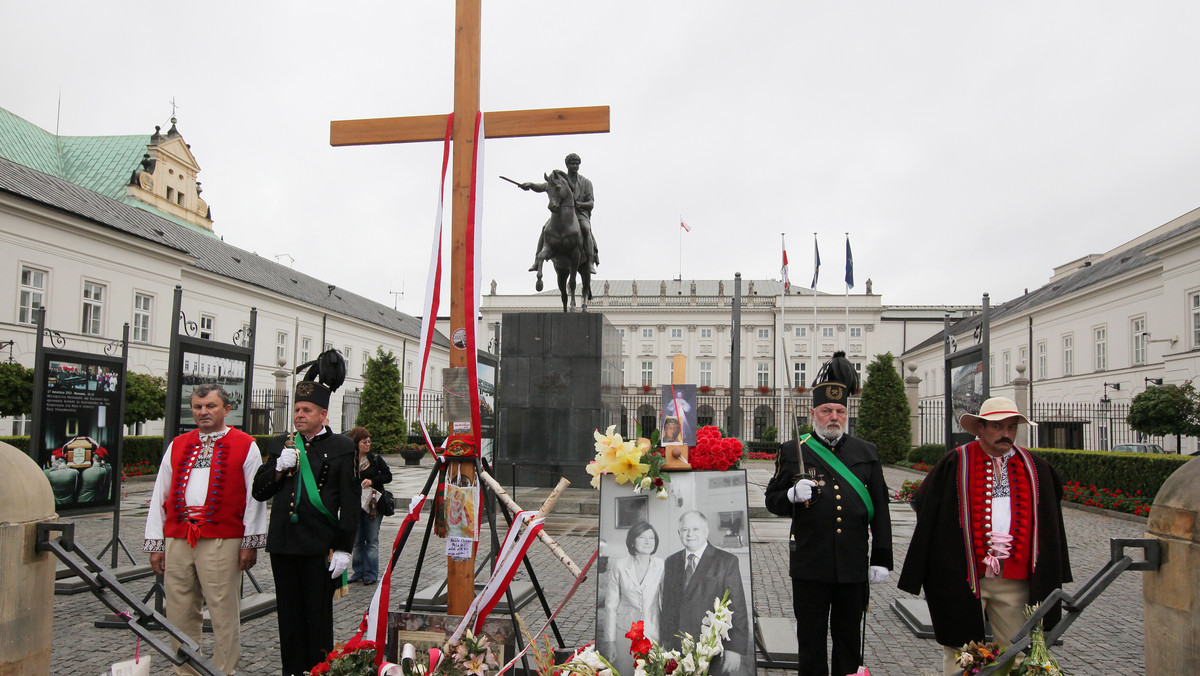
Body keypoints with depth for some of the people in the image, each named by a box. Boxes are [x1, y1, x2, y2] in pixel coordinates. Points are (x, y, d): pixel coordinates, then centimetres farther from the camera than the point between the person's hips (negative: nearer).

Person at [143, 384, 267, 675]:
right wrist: (156, 544, 10)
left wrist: (250, 542, -5)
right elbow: (160, 496, 15)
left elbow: (255, 497, -1)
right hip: (177, 541, 4)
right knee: (180, 615, 10)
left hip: (222, 543, -4)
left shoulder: (245, 446, 2)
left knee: (224, 615, 0)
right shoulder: (177, 446, 15)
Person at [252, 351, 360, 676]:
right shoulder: (280, 444, 11)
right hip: (282, 545, 4)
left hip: (319, 548, -4)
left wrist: (343, 548, -10)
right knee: (289, 613, 12)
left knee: (319, 614, 4)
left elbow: (350, 501, -6)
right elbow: (259, 491, 12)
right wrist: (278, 468, -7)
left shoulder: (341, 448, -3)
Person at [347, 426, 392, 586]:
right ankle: (358, 572, 20)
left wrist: (372, 480, -13)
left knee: (372, 539, -1)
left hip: (373, 504, -1)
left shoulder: (376, 459, 2)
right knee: (357, 539, 8)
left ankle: (371, 574, 5)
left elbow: (388, 476, 2)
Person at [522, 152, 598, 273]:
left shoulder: (586, 183, 9)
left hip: (580, 214, -2)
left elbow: (591, 204, 4)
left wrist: (579, 204, -18)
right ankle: (537, 261, -25)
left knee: (586, 229, -34)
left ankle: (591, 263, -37)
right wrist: (530, 185, -22)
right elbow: (541, 188, 0)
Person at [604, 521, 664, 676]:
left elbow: (665, 602, 4)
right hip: (625, 631, 0)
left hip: (653, 631, 0)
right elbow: (611, 605, 1)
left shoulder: (661, 566, -1)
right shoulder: (619, 567, -3)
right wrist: (610, 641, -1)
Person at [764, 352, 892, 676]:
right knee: (811, 640, 8)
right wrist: (793, 495, -18)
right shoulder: (793, 451, 2)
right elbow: (772, 500, 4)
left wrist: (881, 559, 2)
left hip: (855, 566, 2)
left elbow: (879, 511, 7)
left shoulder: (867, 452, 7)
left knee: (849, 639, 13)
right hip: (810, 567, -2)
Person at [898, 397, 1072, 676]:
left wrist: (1046, 577, 14)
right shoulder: (955, 464, -2)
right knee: (960, 653, 4)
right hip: (964, 574, -3)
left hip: (1015, 578, 3)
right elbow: (924, 506, 1)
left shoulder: (1034, 468, 9)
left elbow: (1048, 522, 18)